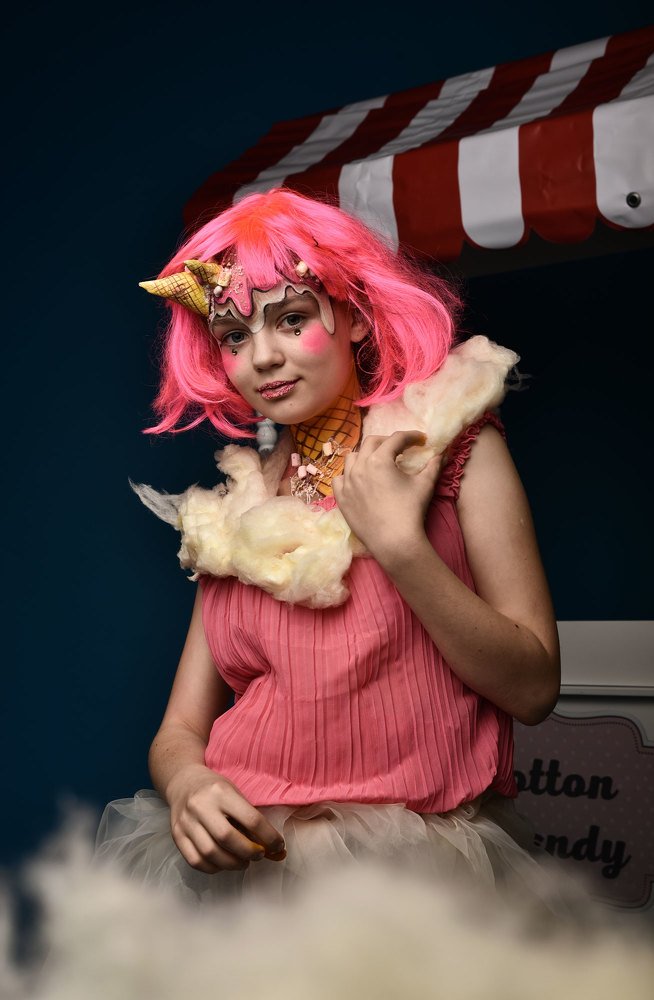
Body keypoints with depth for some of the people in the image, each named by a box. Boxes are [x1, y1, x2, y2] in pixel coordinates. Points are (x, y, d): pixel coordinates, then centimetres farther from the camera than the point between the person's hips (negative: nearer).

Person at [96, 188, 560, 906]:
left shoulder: (450, 439, 7)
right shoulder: (234, 508, 17)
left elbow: (533, 689, 0)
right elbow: (179, 728, 14)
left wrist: (399, 546, -8)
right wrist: (187, 784, -9)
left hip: (420, 857, -3)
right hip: (245, 853, 3)